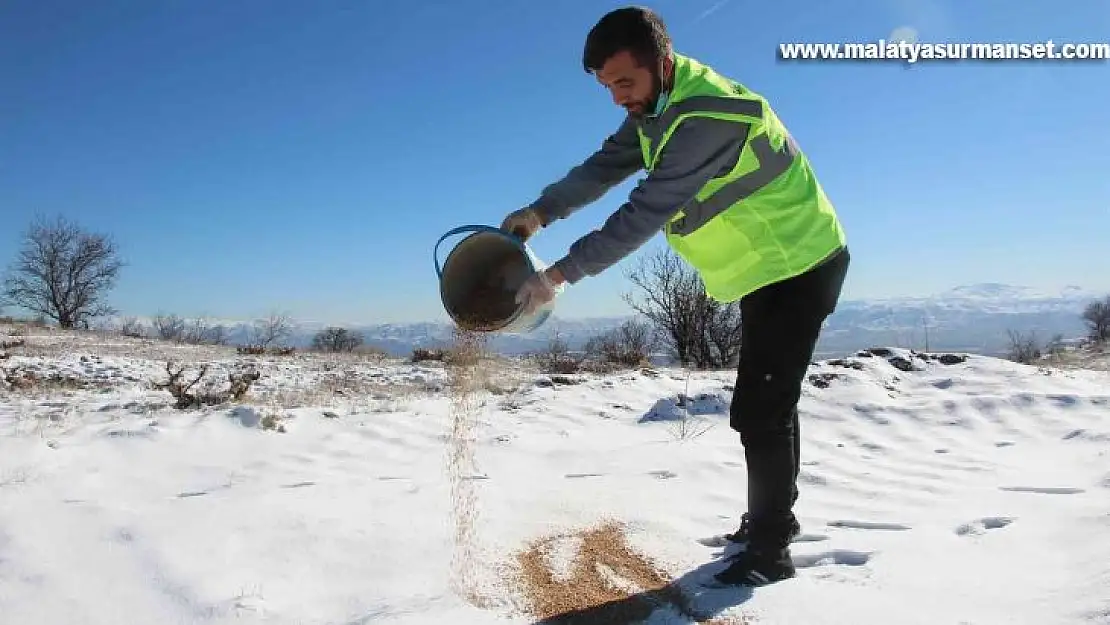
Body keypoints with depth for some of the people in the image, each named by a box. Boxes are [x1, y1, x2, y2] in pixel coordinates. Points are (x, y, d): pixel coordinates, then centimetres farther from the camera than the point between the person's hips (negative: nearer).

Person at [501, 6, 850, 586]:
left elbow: (646, 212, -34)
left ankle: (769, 551, 3)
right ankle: (770, 518, 34)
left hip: (802, 265, -10)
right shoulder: (658, 106, 1)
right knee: (764, 403, 18)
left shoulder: (707, 118, -31)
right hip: (767, 267, 10)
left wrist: (560, 273, -33)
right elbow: (605, 166, 0)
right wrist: (539, 212, -14)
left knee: (759, 410, -11)